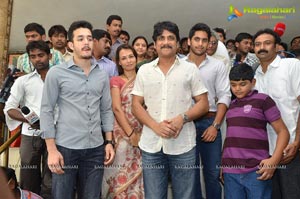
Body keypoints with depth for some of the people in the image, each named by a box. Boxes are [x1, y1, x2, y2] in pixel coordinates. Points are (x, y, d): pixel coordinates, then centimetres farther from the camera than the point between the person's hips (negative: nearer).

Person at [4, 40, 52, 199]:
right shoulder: (23, 81, 8)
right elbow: (9, 108, 3)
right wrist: (27, 119, -14)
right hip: (30, 135, 1)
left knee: (50, 183, 4)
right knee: (29, 181, 9)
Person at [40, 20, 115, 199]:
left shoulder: (102, 75, 8)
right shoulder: (56, 73, -3)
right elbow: (47, 111, -4)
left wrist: (109, 142, 5)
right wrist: (52, 149, -9)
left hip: (96, 149, 3)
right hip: (66, 147, -3)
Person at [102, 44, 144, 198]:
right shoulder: (116, 81, -1)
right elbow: (116, 108, -9)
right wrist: (131, 133, -13)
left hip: (142, 133, 4)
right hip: (123, 132, -3)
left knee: (138, 171, 10)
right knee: (123, 172, 1)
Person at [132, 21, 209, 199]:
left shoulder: (190, 69, 5)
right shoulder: (144, 70, 8)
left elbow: (203, 103, 3)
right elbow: (136, 105, 6)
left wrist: (183, 118, -15)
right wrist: (155, 125, -11)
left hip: (183, 145, -1)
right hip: (151, 145, 1)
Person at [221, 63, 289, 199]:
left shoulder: (263, 100, -1)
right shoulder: (231, 105, 14)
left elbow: (283, 132, -3)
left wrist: (274, 160, -16)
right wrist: (222, 164, 11)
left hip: (256, 171, -4)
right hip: (230, 171, 5)